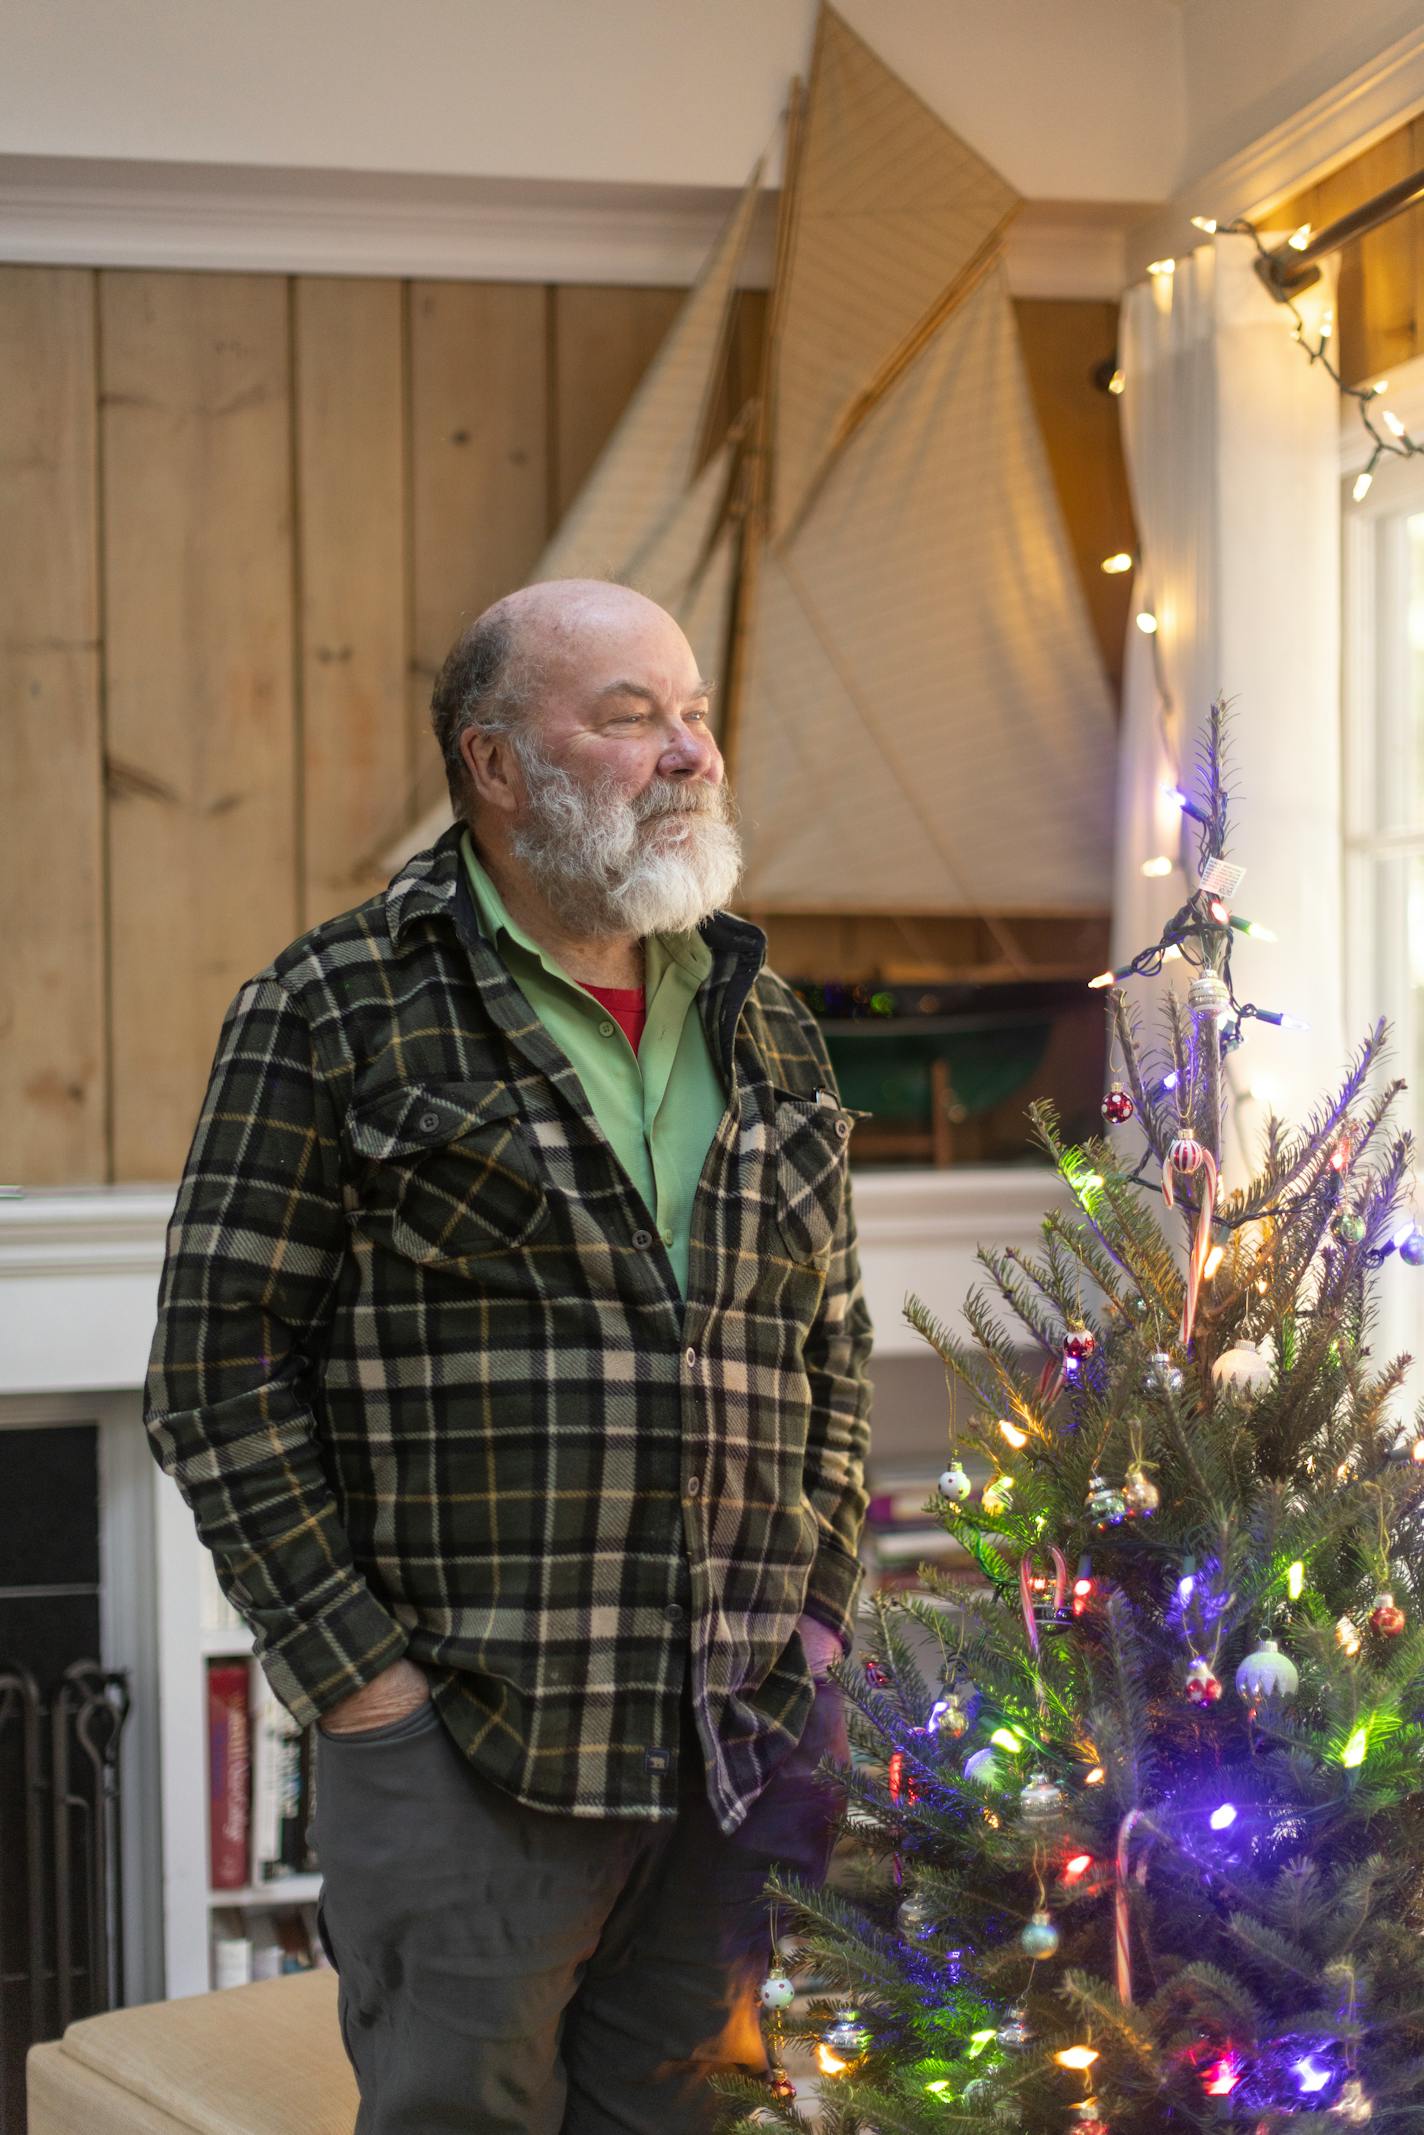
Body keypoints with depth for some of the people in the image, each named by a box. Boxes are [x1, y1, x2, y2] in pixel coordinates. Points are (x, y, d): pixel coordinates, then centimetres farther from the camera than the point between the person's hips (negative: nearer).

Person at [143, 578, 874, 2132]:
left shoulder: (761, 1023, 14)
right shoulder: (340, 1013, -4)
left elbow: (833, 1345, 20)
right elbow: (219, 1370, -6)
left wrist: (815, 1618, 10)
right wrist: (357, 1670, -10)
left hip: (731, 1746, 5)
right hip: (460, 1752, -5)